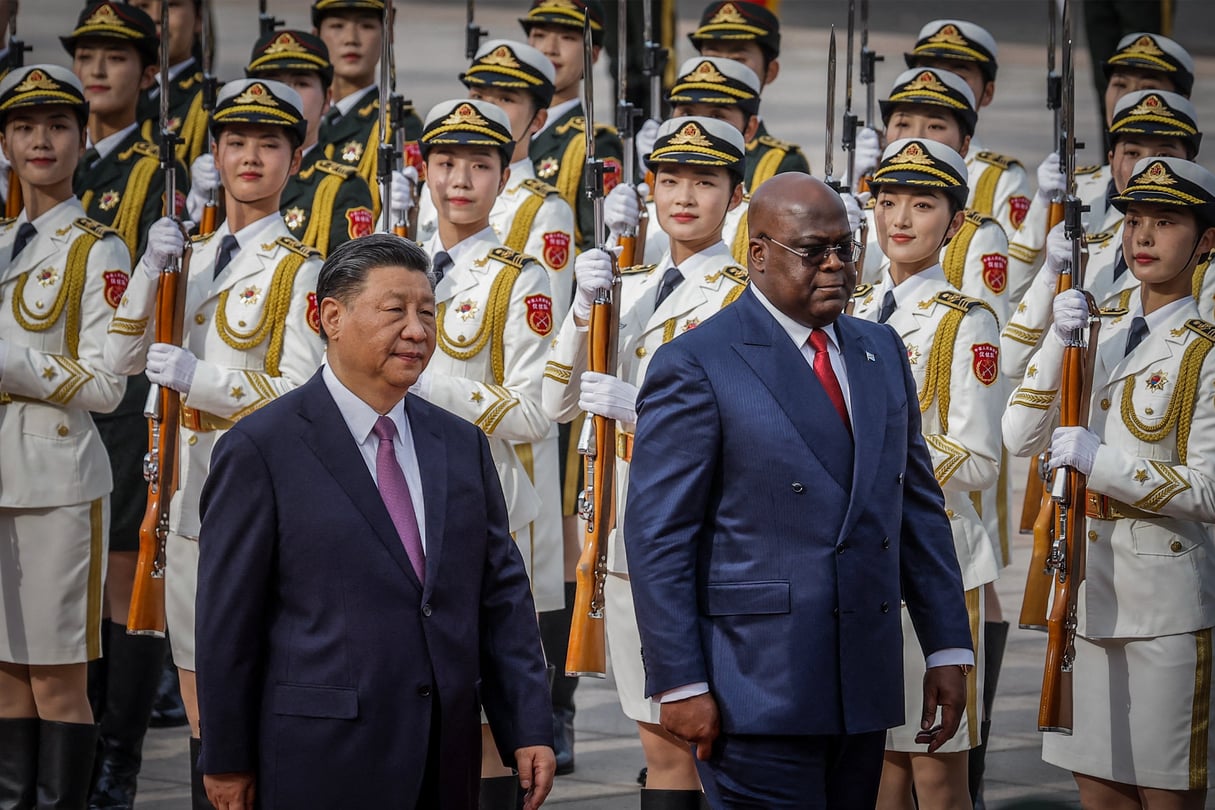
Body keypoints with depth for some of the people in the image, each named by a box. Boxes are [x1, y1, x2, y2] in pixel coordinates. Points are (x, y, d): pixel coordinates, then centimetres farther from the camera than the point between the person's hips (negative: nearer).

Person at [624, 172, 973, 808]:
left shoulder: (880, 351, 15)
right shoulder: (694, 366, -6)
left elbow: (919, 506, 16)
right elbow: (658, 536, -9)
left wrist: (947, 647, 9)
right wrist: (680, 684, -13)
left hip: (865, 683, 6)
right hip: (757, 693, -6)